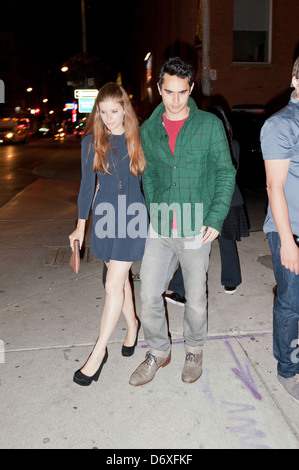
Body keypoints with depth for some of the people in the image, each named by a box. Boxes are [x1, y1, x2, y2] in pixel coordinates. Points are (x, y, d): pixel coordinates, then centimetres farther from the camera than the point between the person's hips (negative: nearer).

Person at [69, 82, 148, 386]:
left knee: (113, 284, -5)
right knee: (119, 277, 15)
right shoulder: (91, 142, 2)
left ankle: (99, 351, 7)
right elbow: (87, 184, 6)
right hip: (105, 215, 3)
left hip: (133, 216, -3)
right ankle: (132, 323, 40)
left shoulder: (138, 139, -2)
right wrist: (80, 226, 6)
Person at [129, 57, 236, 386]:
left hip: (196, 229, -3)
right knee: (148, 295, 5)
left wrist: (215, 219, -10)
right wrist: (154, 212, 6)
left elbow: (226, 173, -2)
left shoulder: (209, 125, -3)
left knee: (195, 299, 10)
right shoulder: (149, 130, 6)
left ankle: (194, 350, 37)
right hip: (159, 229, 3)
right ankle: (158, 351, 29)